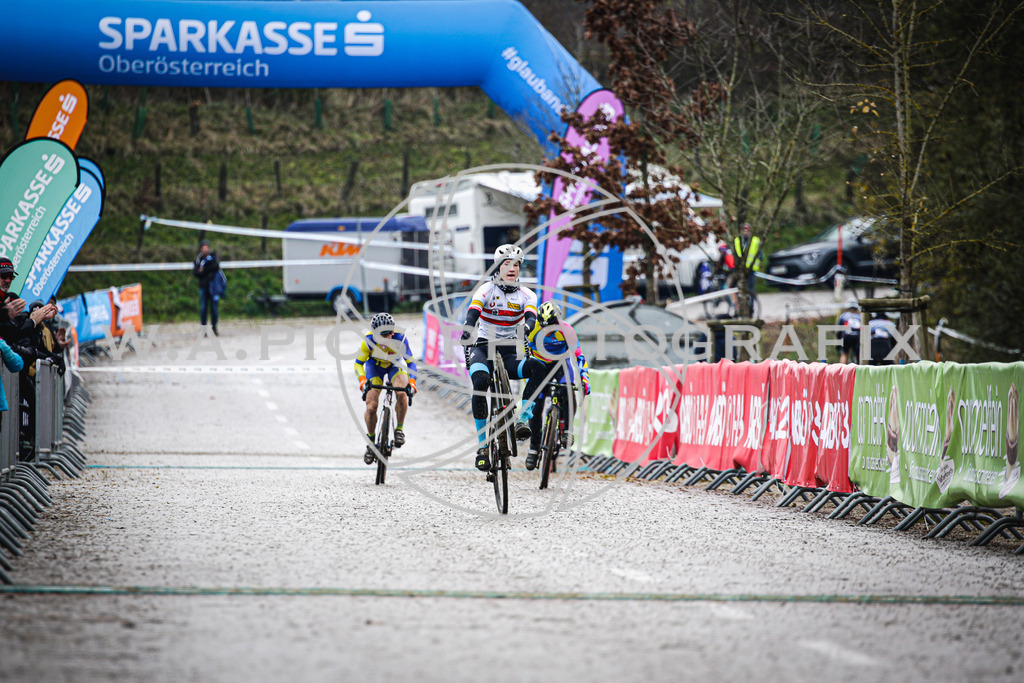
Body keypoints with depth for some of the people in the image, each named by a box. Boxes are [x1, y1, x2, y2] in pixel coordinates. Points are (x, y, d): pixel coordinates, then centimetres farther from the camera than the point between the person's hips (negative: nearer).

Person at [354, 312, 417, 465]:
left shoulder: (400, 339, -32)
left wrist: (412, 381, -39)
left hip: (395, 366, 0)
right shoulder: (369, 341, -31)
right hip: (375, 366, 0)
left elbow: (410, 362, -22)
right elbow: (358, 363, -22)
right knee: (371, 407, -15)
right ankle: (371, 441, 9)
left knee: (402, 393, -32)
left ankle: (400, 429, -10)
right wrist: (362, 380, -40)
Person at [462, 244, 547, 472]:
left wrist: (527, 326, -40)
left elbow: (531, 316, -15)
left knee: (538, 367, -28)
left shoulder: (526, 295, 4)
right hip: (482, 348, -3)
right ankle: (482, 445, -27)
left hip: (508, 353, 3)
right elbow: (472, 314, -19)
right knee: (480, 380, -34)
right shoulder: (486, 290, -3)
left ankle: (523, 419, -27)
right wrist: (467, 333, -39)